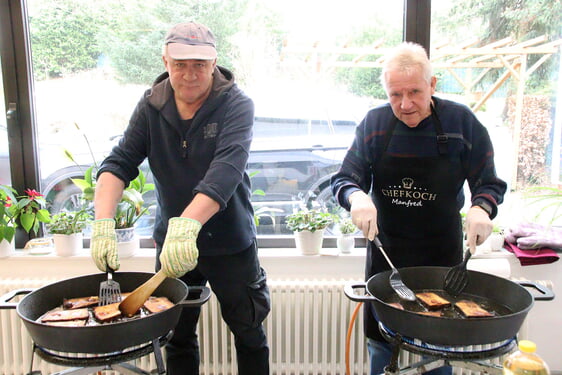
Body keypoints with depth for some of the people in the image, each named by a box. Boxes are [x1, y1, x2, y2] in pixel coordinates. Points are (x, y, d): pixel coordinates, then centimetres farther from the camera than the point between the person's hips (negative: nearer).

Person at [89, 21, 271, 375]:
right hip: (171, 239, 3)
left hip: (230, 242, -3)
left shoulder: (237, 105, -14)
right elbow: (119, 163, -9)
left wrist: (188, 223, -44)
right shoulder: (151, 106, -3)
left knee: (249, 333, 14)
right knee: (177, 336, 16)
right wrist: (103, 223, -25)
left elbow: (226, 170, -30)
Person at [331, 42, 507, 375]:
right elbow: (344, 179, -5)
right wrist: (357, 197, -28)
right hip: (385, 249, 1)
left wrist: (481, 208, -25)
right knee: (381, 343, 14)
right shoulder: (374, 123, -4)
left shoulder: (462, 122, -8)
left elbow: (489, 183, -3)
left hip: (442, 251, -1)